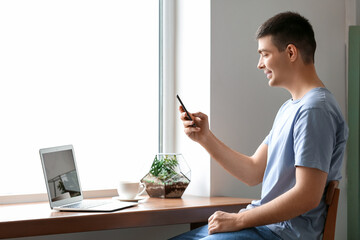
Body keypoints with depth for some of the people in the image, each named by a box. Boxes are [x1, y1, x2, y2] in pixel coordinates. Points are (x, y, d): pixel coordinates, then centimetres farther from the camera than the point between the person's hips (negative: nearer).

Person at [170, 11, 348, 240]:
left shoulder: (315, 109, -16)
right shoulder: (289, 108, 17)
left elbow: (307, 196, -22)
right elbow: (253, 172, 16)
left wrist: (238, 220, -16)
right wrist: (205, 137, 7)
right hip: (265, 222, 10)